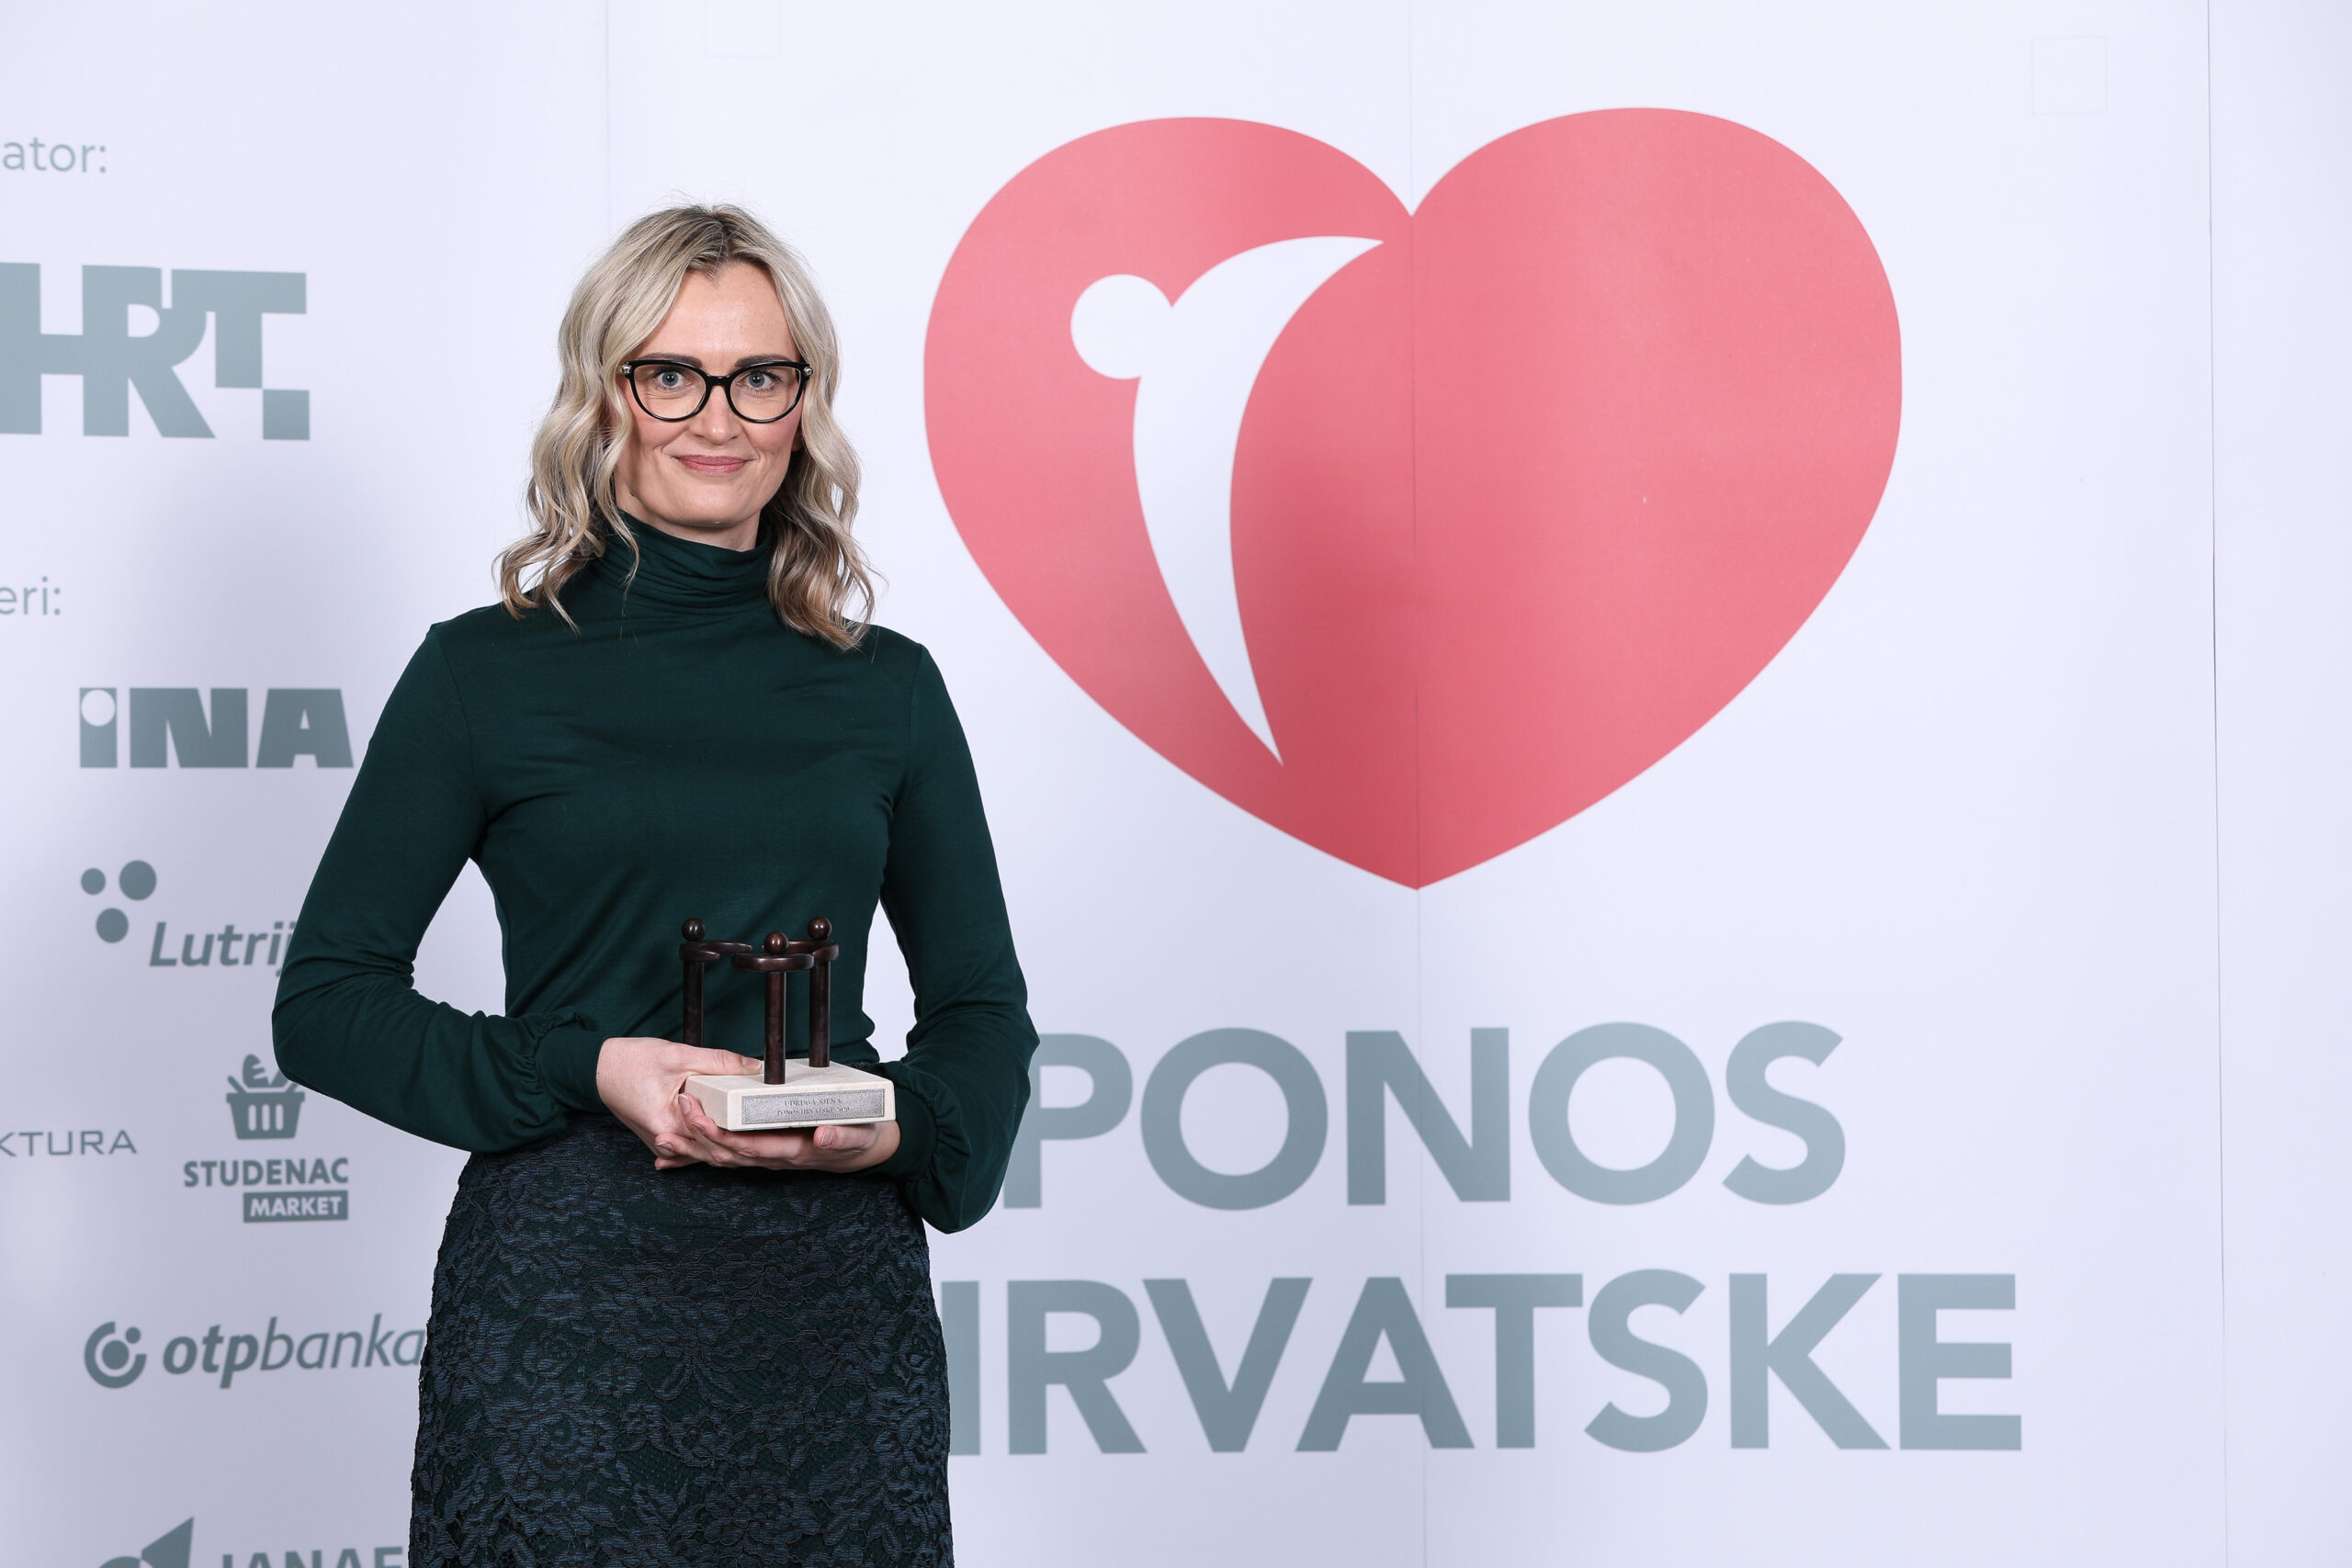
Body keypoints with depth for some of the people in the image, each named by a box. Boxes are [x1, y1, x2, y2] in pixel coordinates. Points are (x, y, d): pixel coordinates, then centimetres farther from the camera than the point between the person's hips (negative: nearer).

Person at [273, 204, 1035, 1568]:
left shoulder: (887, 687, 10)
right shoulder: (486, 673, 2)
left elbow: (983, 1006, 14)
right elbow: (327, 1001, 0)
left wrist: (903, 1126, -7)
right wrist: (586, 1071, -13)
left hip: (840, 1295, 3)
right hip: (565, 1295, -2)